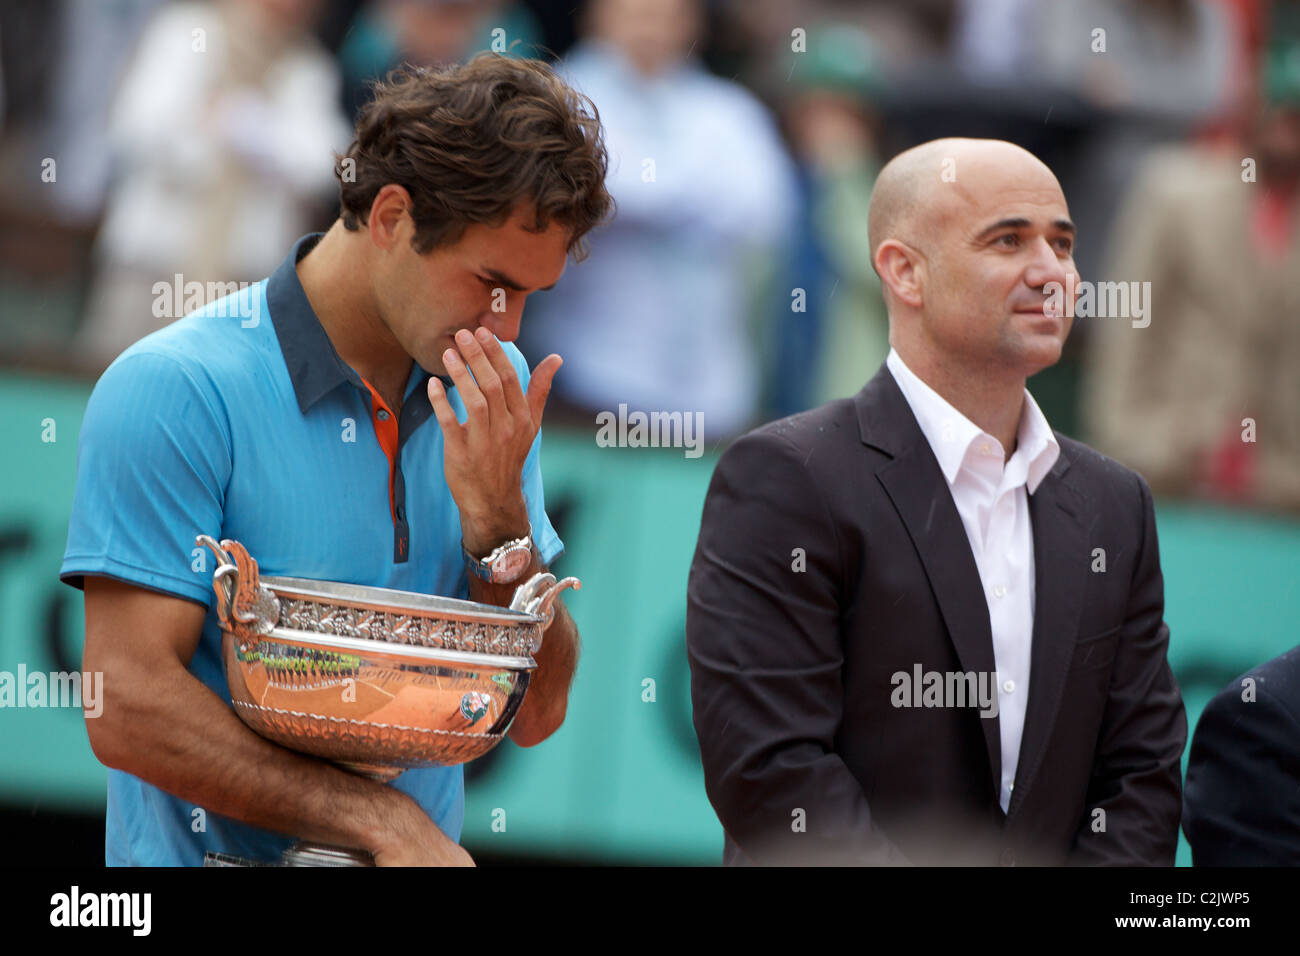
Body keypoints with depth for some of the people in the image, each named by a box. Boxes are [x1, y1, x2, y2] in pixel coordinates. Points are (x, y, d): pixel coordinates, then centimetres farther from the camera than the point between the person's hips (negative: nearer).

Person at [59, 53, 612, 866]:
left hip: (426, 852, 4)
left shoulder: (492, 398, 7)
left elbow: (537, 714, 7)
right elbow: (127, 707, -14)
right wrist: (387, 824, -16)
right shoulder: (174, 391, -9)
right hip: (225, 859, -4)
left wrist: (497, 520, -8)